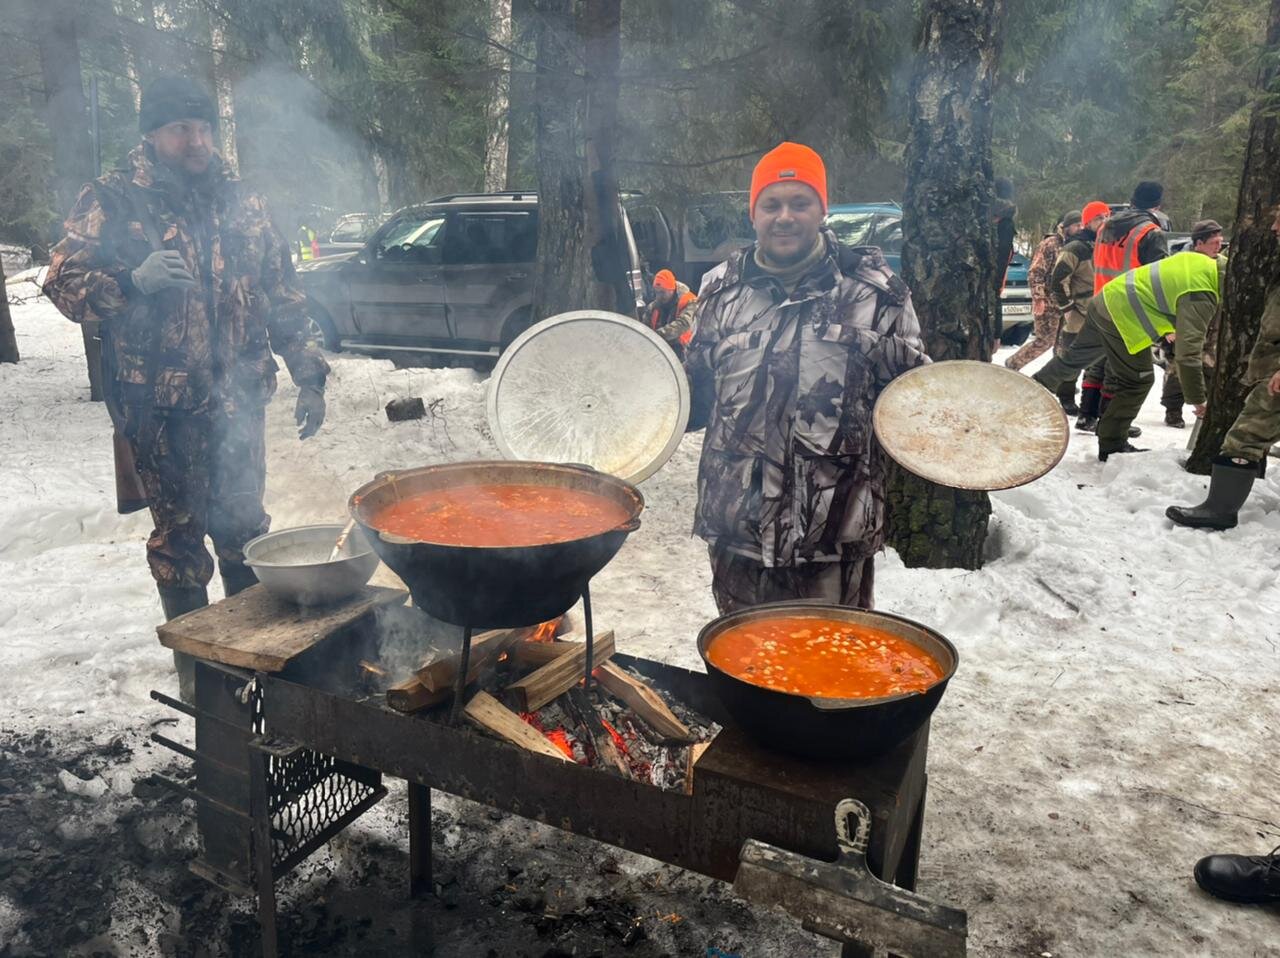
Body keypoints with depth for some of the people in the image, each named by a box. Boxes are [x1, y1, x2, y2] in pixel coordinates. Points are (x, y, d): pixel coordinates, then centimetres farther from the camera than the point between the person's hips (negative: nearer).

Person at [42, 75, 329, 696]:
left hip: (239, 400, 3)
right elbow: (63, 283, -3)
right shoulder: (112, 203, 0)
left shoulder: (241, 204, 10)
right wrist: (134, 278, -22)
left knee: (244, 526, 12)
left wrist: (307, 376, 6)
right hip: (160, 406, -3)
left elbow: (282, 297, 12)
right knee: (179, 533, 6)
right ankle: (196, 660, 21)